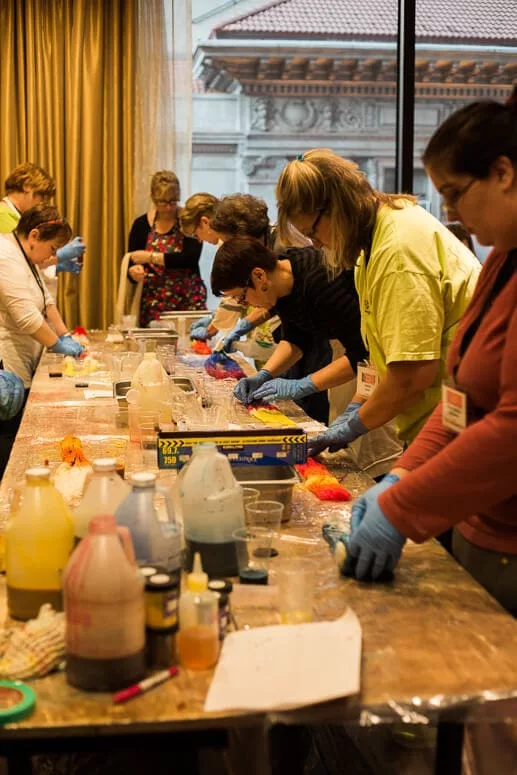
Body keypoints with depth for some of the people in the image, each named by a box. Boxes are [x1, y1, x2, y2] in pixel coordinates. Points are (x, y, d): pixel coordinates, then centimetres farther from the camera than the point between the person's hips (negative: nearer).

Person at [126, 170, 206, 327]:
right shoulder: (141, 224, 5)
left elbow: (191, 258, -17)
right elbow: (131, 265, 6)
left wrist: (150, 257, -17)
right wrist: (134, 271, -17)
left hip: (189, 302, -2)